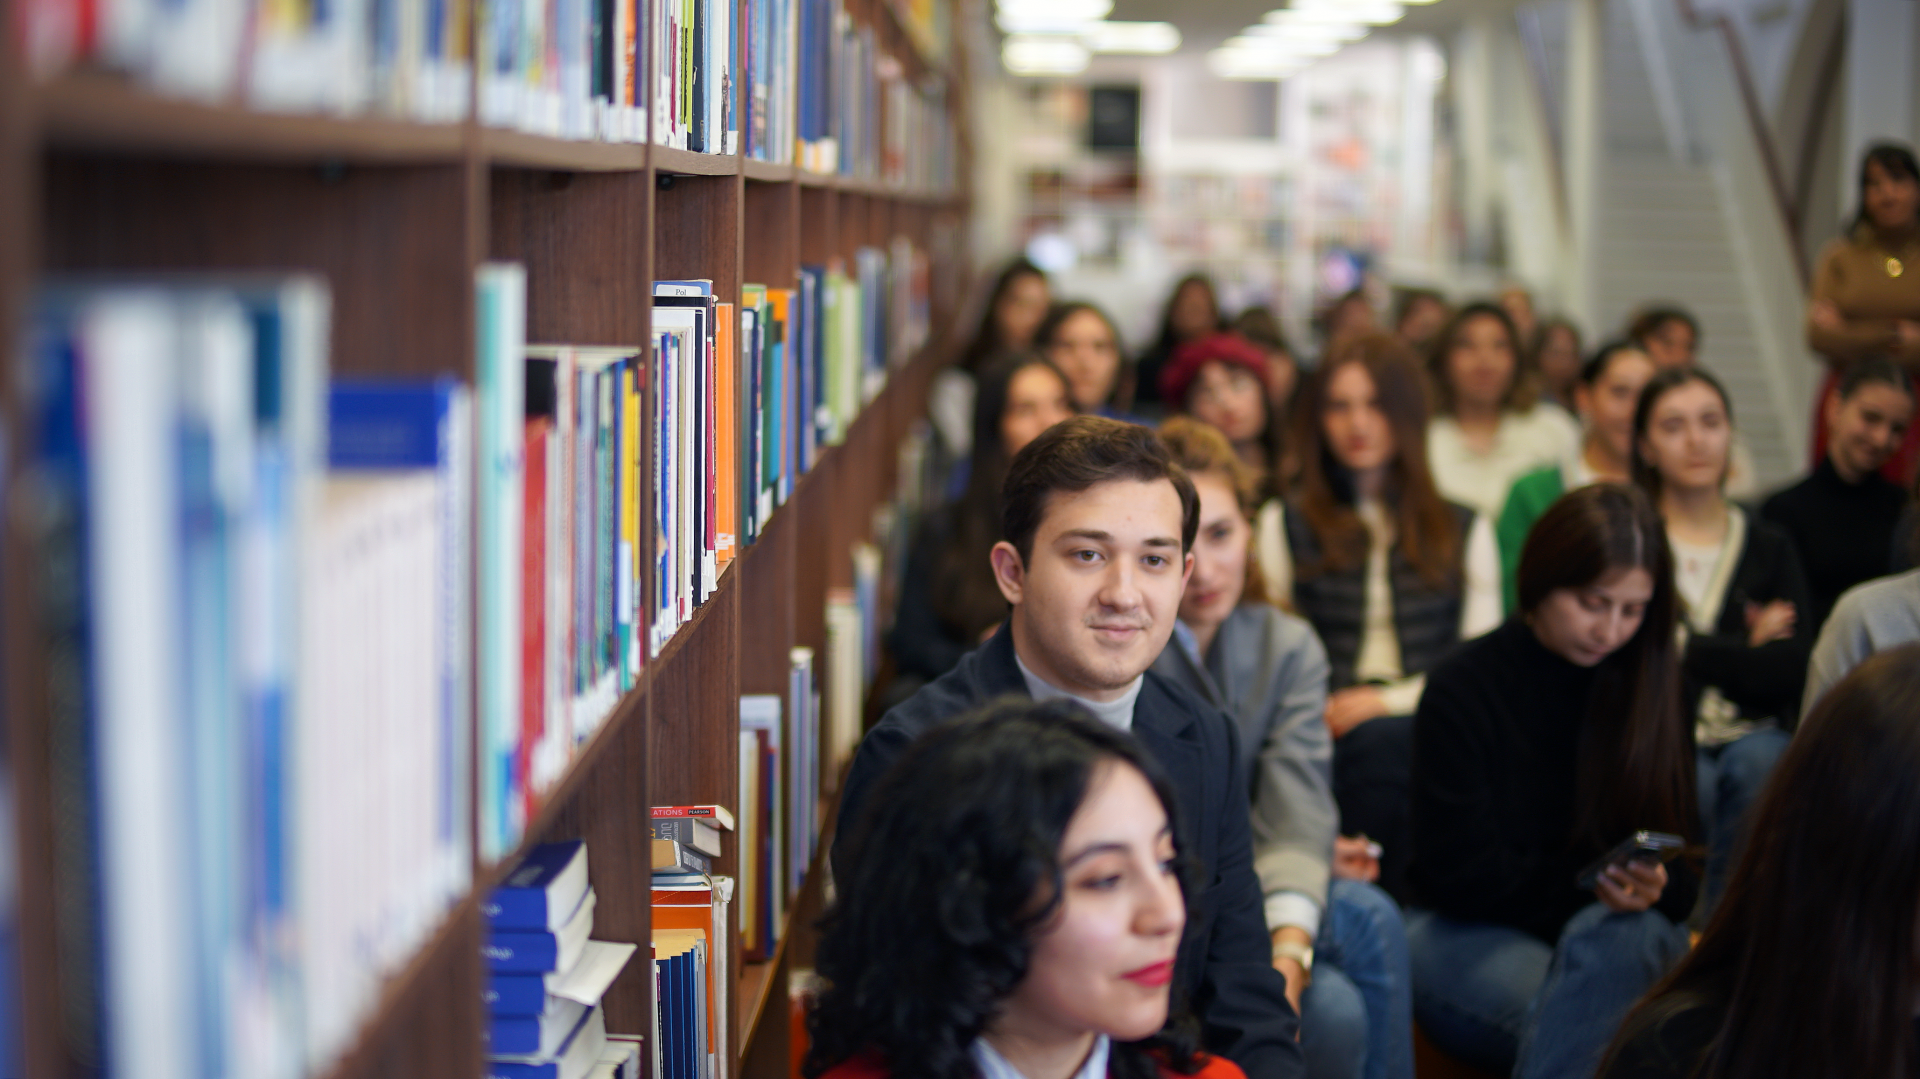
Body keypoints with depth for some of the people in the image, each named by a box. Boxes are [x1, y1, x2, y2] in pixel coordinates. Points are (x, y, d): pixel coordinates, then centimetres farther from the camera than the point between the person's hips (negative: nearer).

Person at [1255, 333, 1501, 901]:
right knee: (1379, 744, -37)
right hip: (1325, 738, -1)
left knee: (1386, 737, -37)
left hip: (1428, 726, 1)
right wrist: (1316, 716, -11)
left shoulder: (1465, 531, 22)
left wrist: (1392, 700, -6)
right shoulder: (1283, 525, 20)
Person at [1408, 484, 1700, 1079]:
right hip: (1471, 935, -2)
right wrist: (1592, 889, -11)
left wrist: (1655, 889, -21)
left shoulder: (1651, 686, 5)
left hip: (1619, 928, 2)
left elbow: (1686, 866, 3)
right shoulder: (1462, 689, -5)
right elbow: (1463, 877, -5)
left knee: (1609, 941, -37)